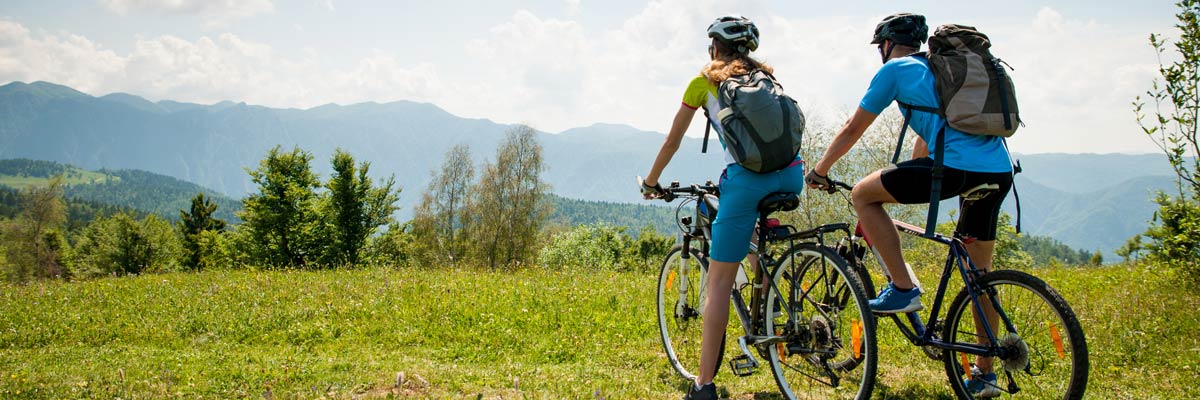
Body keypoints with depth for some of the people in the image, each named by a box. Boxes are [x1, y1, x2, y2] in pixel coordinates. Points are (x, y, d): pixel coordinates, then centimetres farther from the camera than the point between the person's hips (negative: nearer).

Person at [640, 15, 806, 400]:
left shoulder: (705, 81, 14)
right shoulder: (766, 76, 26)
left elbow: (672, 140, 18)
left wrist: (651, 182, 32)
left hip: (747, 178, -5)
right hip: (792, 173, 5)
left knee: (719, 282, -1)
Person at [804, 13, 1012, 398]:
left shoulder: (894, 70, 10)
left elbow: (852, 129, 14)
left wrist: (819, 171, 27)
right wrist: (903, 184, 51)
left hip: (957, 168, -8)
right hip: (999, 171, 8)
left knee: (863, 193, 7)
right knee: (979, 274, 18)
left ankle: (903, 288, 3)